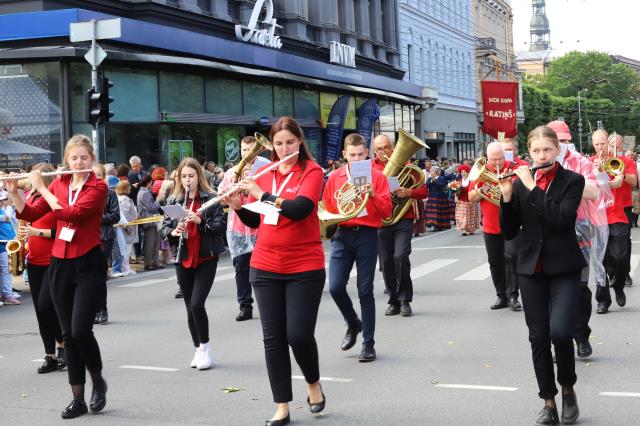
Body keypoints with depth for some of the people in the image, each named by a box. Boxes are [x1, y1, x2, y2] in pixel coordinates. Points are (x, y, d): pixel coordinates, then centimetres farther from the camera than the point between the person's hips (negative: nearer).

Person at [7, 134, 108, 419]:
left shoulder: (98, 187, -7)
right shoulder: (58, 184, 9)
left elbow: (72, 213, -21)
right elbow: (30, 215, 7)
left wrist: (41, 188, -17)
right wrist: (13, 192, -8)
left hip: (88, 264, -5)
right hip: (60, 264, 5)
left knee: (80, 330, -13)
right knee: (68, 334, 6)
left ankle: (98, 381, 14)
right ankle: (78, 399, 13)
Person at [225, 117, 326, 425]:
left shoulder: (312, 171, -6)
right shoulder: (263, 173, 8)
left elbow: (300, 208, -23)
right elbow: (254, 221, 14)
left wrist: (261, 194, -17)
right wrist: (238, 206, -5)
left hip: (305, 268, -4)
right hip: (265, 268, 4)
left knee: (299, 334, -7)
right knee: (273, 338, 4)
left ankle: (313, 383, 23)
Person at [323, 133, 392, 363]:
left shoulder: (377, 176, 0)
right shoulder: (334, 177, 8)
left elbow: (386, 211, -4)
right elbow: (326, 206, 18)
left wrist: (373, 195, -19)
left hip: (367, 235, -2)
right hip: (342, 235, 3)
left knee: (365, 292, 0)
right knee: (335, 287, -7)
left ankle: (368, 343, 11)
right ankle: (353, 324, 22)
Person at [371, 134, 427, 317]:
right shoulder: (369, 168, 9)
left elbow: (423, 191, 2)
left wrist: (409, 192, -17)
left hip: (403, 220, -2)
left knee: (401, 256, -18)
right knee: (386, 262, 4)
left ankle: (405, 300, -6)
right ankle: (394, 301, 17)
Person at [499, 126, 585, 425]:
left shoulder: (572, 180, -3)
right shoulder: (520, 182, 5)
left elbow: (561, 218, -20)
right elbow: (509, 232, 3)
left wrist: (532, 187, -20)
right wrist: (507, 196, -11)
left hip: (564, 267, -3)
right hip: (531, 268, 3)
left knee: (559, 330, -17)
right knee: (538, 336, 4)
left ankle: (568, 388, 10)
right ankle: (549, 402, 16)